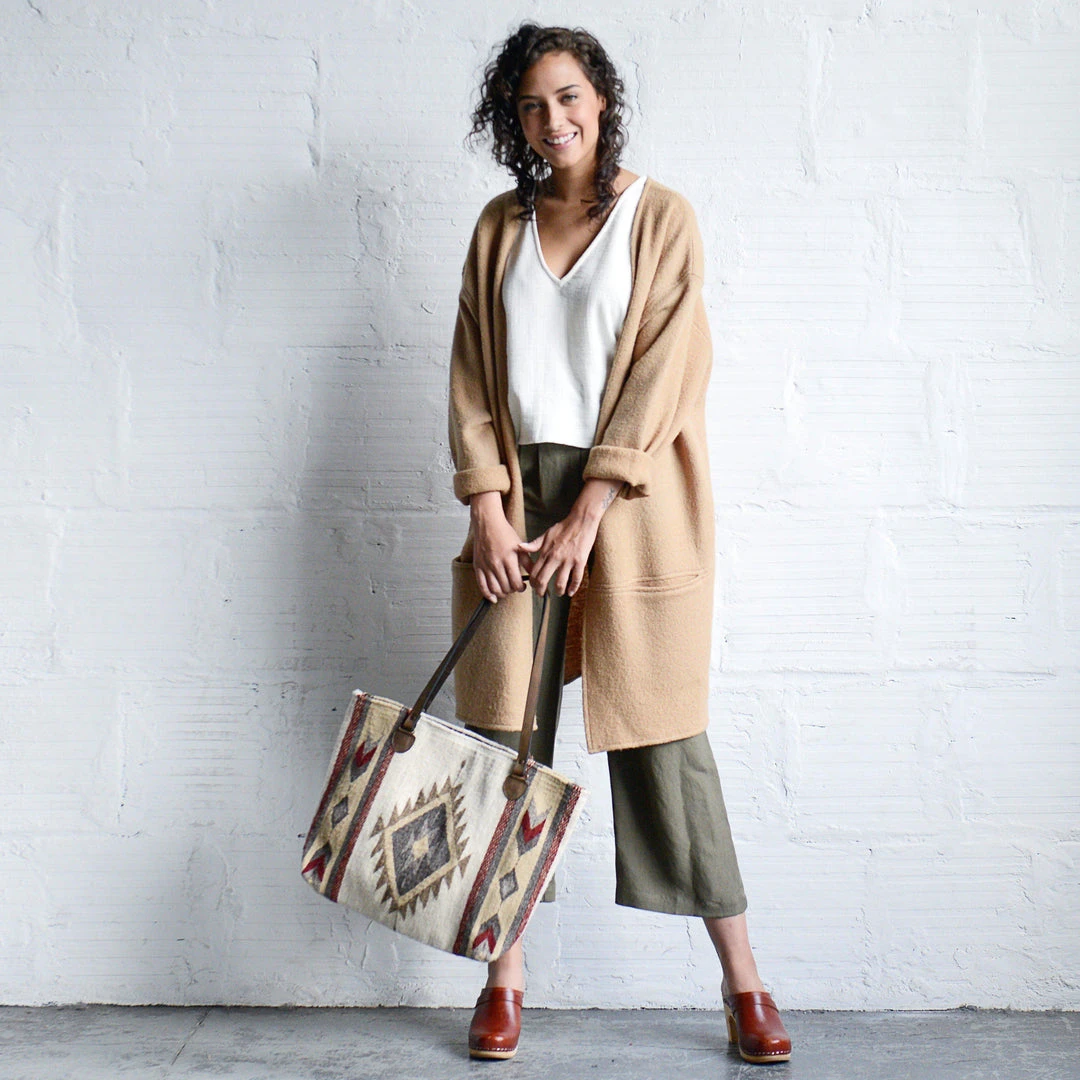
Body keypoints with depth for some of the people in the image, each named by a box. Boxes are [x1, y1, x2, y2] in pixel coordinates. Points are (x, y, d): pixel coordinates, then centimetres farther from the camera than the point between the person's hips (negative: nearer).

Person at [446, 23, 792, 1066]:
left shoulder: (660, 217, 1)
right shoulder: (500, 226, 12)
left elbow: (661, 373, -7)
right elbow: (473, 376, 8)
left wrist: (587, 514, -14)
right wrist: (488, 507, -5)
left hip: (629, 499, -3)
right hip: (520, 493, 3)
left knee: (660, 730, -2)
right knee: (508, 728, 1)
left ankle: (741, 979, 9)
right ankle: (506, 975, 11)